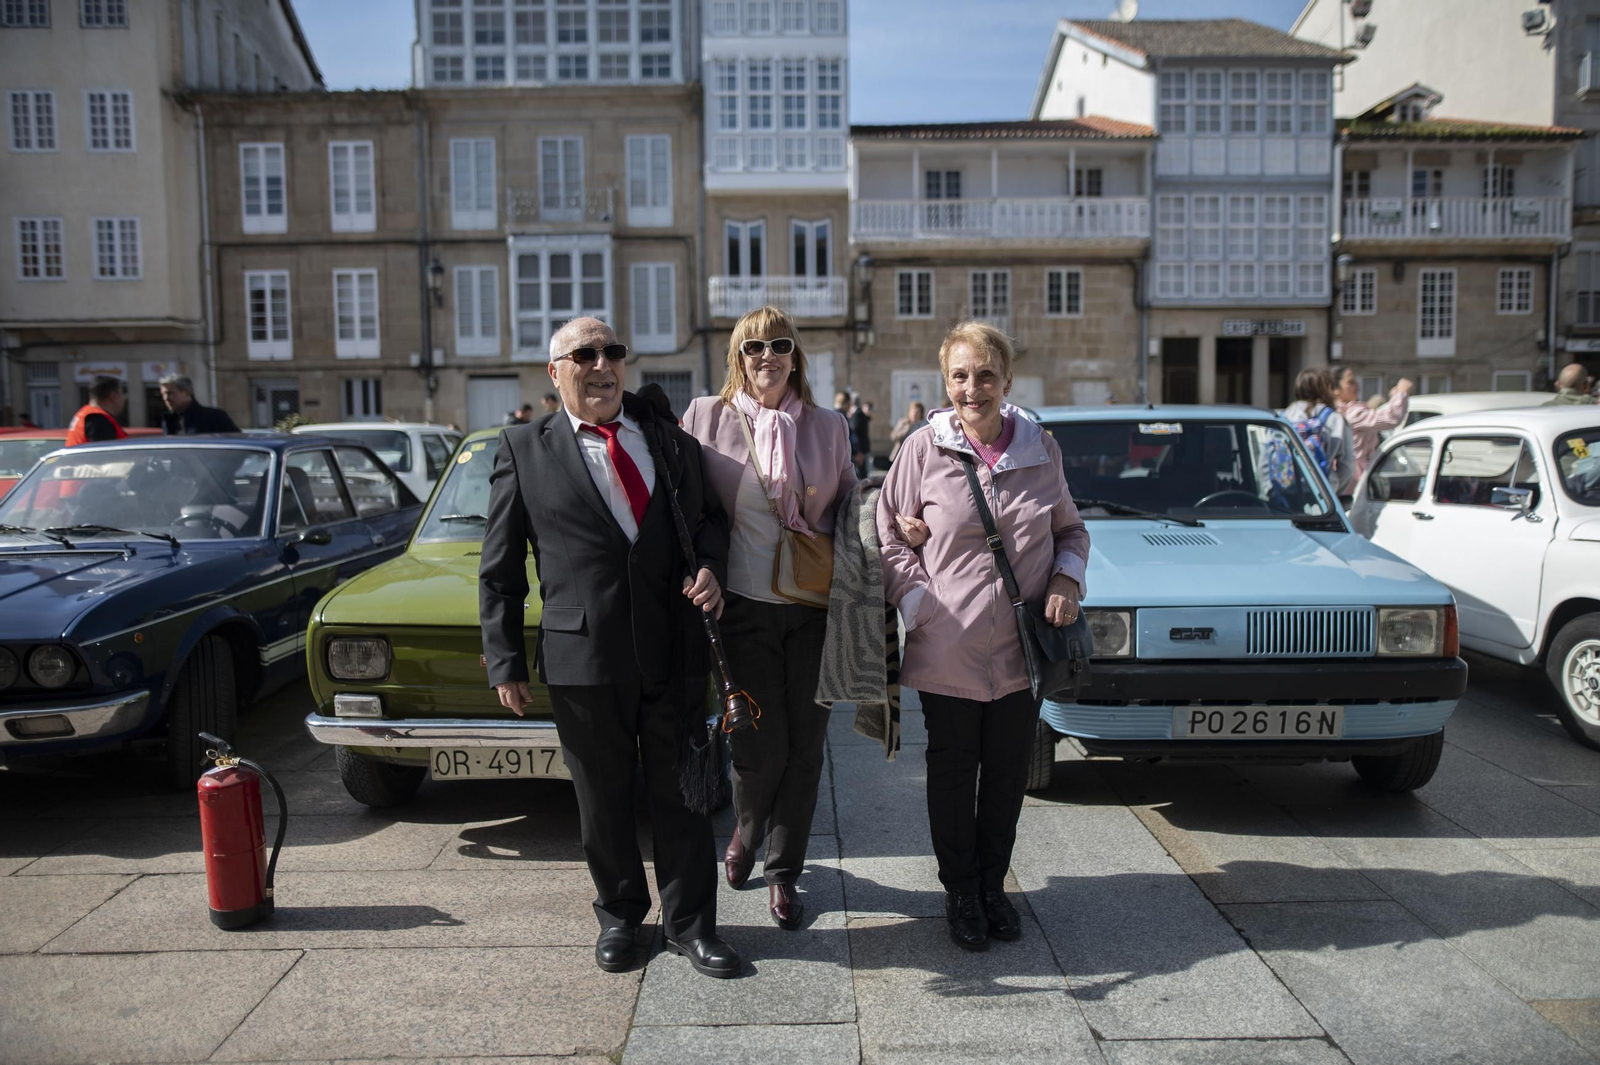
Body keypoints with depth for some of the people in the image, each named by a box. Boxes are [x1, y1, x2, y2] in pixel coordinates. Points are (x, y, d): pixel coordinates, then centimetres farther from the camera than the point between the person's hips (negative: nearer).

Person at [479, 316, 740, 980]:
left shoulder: (670, 437, 8)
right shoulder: (524, 449, 1)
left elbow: (709, 515, 17)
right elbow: (499, 569, 2)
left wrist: (711, 566, -5)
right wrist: (506, 662, -2)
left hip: (676, 652, 2)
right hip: (583, 658, -1)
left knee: (681, 793, 11)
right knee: (603, 799, 14)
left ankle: (688, 923, 29)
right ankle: (619, 916, 37)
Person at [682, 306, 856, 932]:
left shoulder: (828, 426, 6)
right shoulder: (706, 416, 1)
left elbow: (849, 505, 14)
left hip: (815, 607, 2)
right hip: (744, 605, -2)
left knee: (806, 746, 7)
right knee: (761, 746, 0)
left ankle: (783, 870, 27)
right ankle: (746, 832, 35)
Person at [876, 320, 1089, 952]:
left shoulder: (1041, 449, 2)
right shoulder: (924, 450, -5)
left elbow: (1070, 528, 14)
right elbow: (888, 534, 0)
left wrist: (1067, 580, -4)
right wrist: (920, 604, -10)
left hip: (1023, 649, 2)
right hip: (949, 649, -2)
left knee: (1008, 772, 14)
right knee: (953, 774, 11)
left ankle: (993, 883, 35)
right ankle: (960, 891, 30)